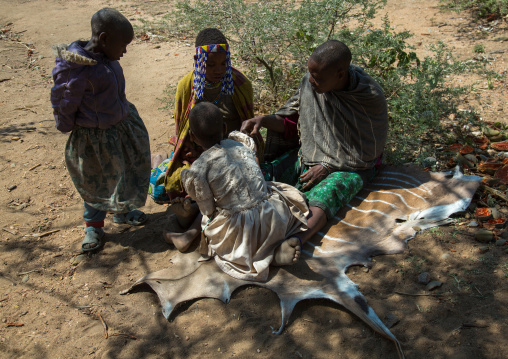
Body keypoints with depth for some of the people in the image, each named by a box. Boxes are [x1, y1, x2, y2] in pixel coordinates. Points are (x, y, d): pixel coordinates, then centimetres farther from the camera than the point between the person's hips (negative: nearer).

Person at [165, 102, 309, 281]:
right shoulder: (241, 145, 6)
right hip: (272, 219, 3)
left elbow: (208, 210, -1)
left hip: (239, 230, -2)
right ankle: (281, 246, 5)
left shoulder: (197, 170, -7)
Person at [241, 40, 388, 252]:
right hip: (308, 156, 5)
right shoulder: (309, 83, -4)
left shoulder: (371, 97, -15)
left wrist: (327, 167, -16)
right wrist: (263, 120, -10)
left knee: (322, 197, -38)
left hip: (348, 168, -5)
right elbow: (290, 121, 10)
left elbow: (369, 151, -9)